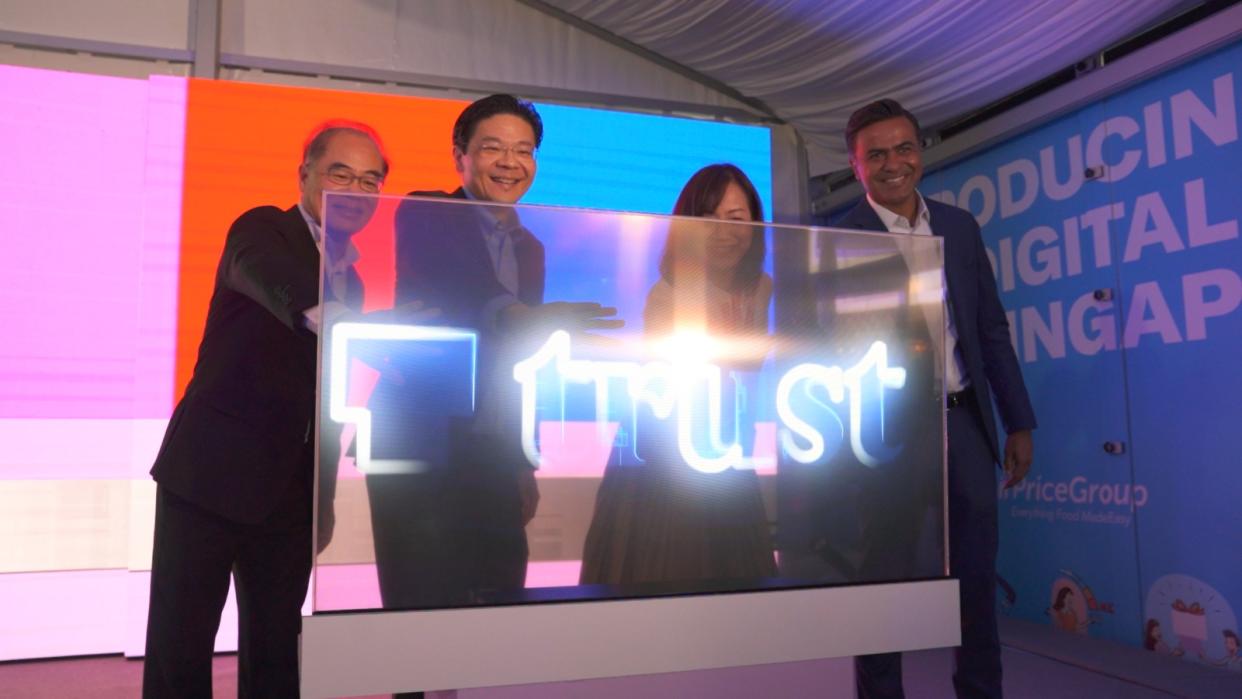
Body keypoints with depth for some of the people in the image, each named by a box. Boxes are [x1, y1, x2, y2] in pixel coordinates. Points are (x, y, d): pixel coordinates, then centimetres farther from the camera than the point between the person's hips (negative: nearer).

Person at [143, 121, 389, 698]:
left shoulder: (360, 270, 11)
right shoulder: (261, 230, -6)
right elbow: (281, 284, -31)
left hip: (293, 487, 5)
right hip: (210, 474, -5)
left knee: (276, 648, 10)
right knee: (179, 644, 2)